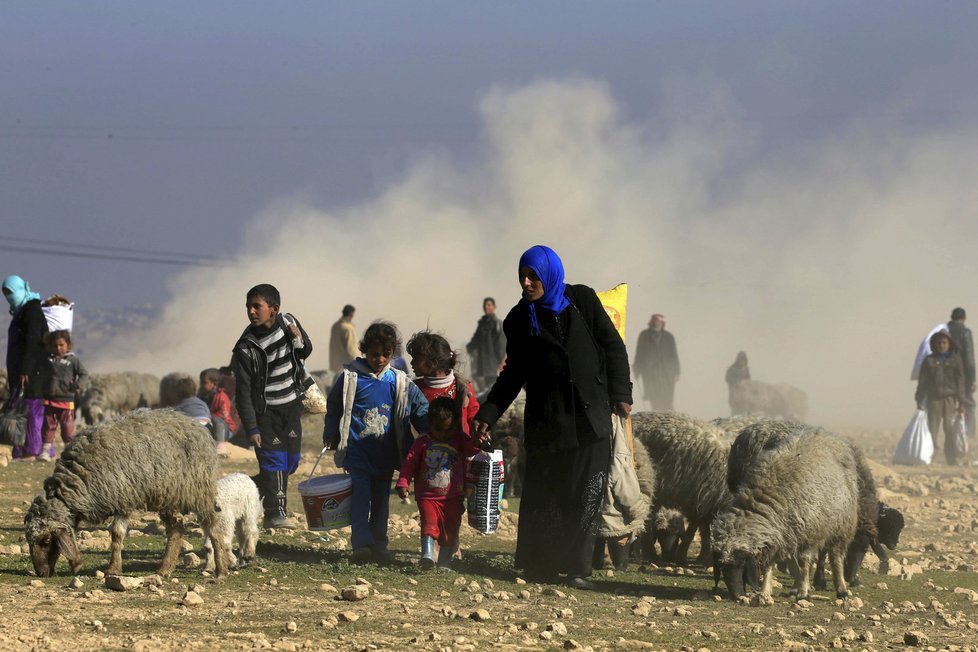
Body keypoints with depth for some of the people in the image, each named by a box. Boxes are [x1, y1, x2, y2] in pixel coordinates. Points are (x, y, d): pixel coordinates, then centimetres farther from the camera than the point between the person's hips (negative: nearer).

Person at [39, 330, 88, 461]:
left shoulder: (73, 360, -2)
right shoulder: (47, 358, 5)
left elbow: (84, 374, -3)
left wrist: (77, 385, -17)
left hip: (66, 401, -2)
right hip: (49, 399, 2)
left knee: (67, 427, 3)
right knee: (49, 426, 6)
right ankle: (46, 450, 9)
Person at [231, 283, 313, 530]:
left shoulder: (288, 323, -5)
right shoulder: (246, 347, -18)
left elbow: (305, 352, 13)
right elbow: (243, 391, -14)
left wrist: (298, 339, -11)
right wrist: (251, 428, -17)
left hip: (292, 405, 5)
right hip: (265, 411, -5)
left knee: (291, 461, 11)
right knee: (274, 459, -11)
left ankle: (252, 488, 30)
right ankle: (275, 513, -6)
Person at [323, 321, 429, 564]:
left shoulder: (399, 382, 4)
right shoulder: (351, 377, -2)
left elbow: (421, 410, 6)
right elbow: (333, 408, 9)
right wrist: (331, 435, 6)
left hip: (385, 453, 3)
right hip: (357, 450, -3)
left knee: (382, 499, 9)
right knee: (361, 495, -13)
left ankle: (379, 545, 16)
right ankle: (361, 544, -20)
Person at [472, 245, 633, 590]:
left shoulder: (582, 301, 3)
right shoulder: (519, 320, 6)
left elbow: (613, 346, 7)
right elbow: (513, 375, 11)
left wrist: (620, 394, 0)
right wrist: (487, 416, 3)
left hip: (590, 417, -1)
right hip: (545, 419, 1)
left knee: (586, 495, -4)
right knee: (542, 496, -2)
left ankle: (577, 568, -1)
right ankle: (538, 568, 5)